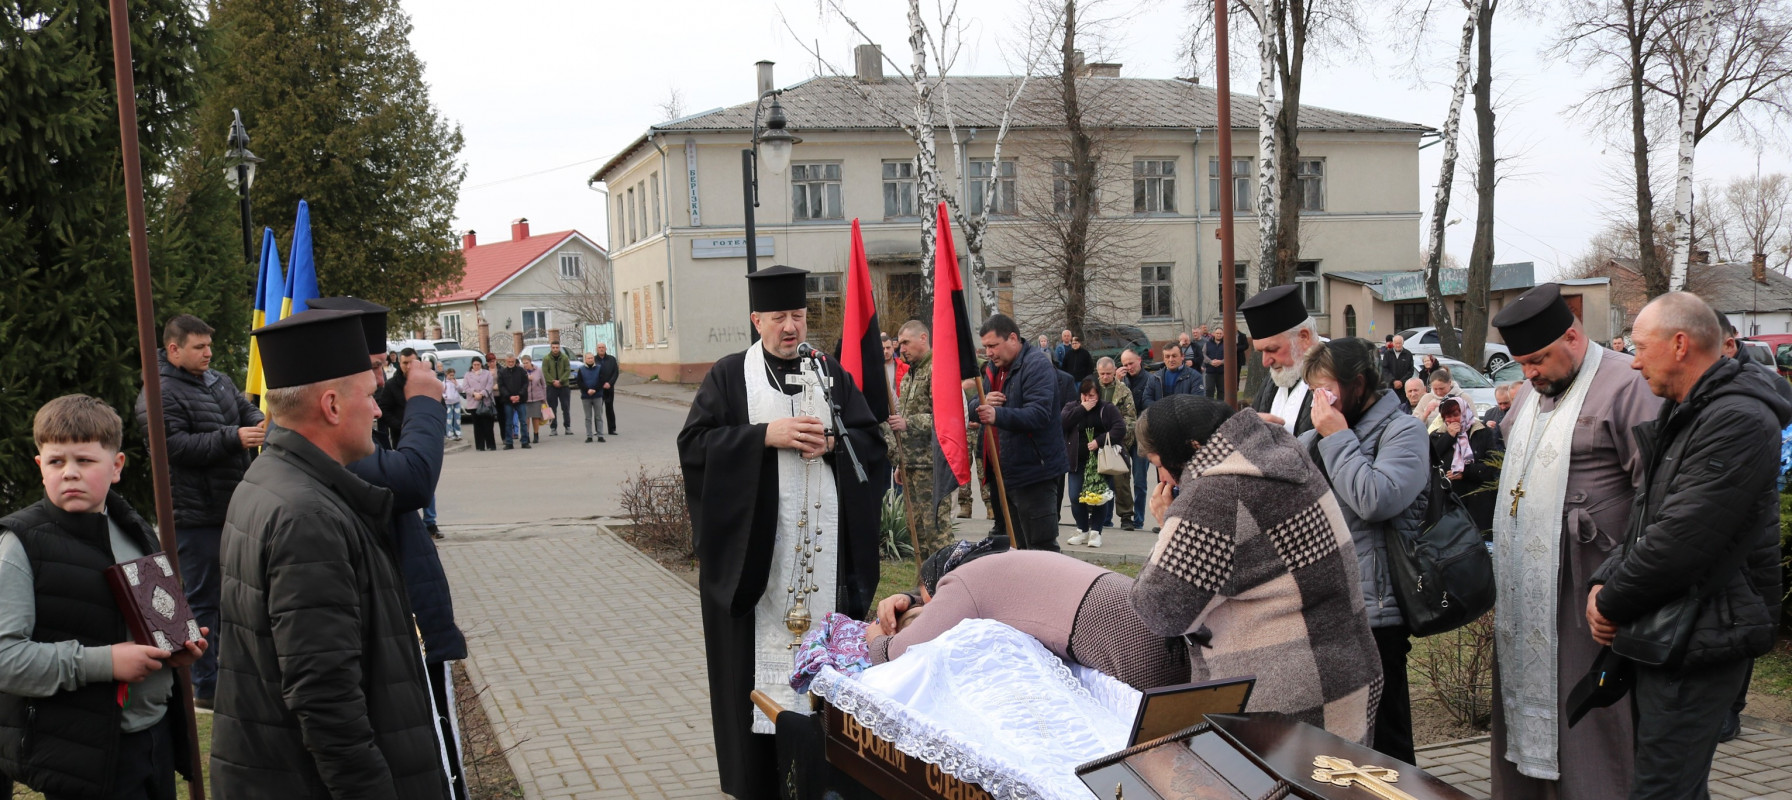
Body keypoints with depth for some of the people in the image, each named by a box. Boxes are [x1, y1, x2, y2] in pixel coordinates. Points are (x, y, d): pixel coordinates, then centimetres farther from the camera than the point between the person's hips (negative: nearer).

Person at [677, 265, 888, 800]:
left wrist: (832, 442, -9)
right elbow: (694, 443, -5)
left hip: (824, 541, 3)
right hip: (755, 541, -2)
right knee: (759, 651, -1)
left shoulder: (831, 373, 12)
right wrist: (766, 435, -14)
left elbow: (872, 441, 12)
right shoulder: (729, 374, 4)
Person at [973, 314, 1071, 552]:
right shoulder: (993, 369, 16)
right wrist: (981, 406, -9)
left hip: (1034, 475, -9)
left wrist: (998, 414, -39)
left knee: (1042, 547, -8)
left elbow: (1039, 414, -26)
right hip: (1003, 475, 9)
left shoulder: (1037, 365, -12)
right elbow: (972, 413, 14)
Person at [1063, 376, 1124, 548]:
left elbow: (1120, 429, -10)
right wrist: (1082, 409, -12)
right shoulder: (1071, 407, 9)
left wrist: (1099, 441, -19)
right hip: (1077, 461, 2)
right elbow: (1062, 422, -10)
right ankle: (1083, 531, 15)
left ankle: (1096, 532, 9)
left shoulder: (1107, 409, 1)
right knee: (1075, 497, -1)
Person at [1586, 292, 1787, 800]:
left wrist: (1612, 604, -13)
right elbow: (1648, 516, 16)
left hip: (1699, 641, -10)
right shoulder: (1682, 415, 14)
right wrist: (1604, 582, 0)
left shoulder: (1738, 421, -19)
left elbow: (1681, 538, -24)